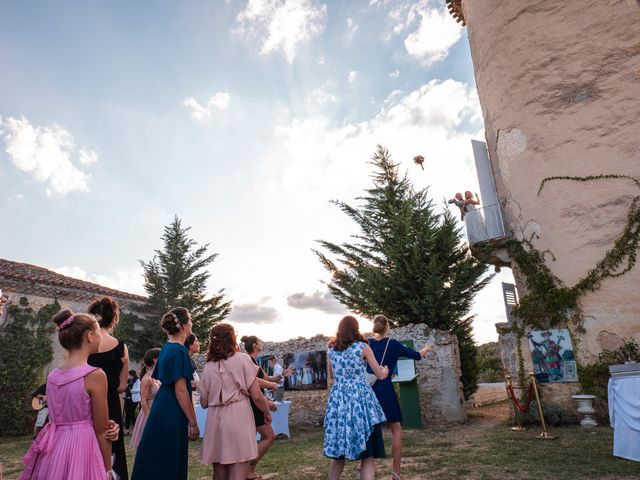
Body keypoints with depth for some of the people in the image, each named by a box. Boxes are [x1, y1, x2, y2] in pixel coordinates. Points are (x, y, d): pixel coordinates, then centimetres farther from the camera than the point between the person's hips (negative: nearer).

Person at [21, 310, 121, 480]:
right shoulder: (95, 375, -17)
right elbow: (101, 431, -11)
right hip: (81, 450, -7)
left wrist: (107, 425, 6)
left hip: (53, 451, 7)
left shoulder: (52, 376, 4)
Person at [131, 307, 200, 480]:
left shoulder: (166, 348, 9)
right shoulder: (179, 351, -18)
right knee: (170, 465, 3)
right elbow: (180, 390, -21)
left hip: (161, 409, 9)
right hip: (173, 415, -9)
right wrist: (193, 422, -16)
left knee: (155, 462, 17)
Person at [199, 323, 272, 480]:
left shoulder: (208, 367, 7)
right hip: (238, 418, -4)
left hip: (215, 420, 4)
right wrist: (266, 412, 11)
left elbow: (204, 403, 12)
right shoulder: (243, 359, -3)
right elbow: (256, 395, -6)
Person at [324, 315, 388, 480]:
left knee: (338, 450, 16)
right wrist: (385, 370, 26)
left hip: (338, 399, 4)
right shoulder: (363, 347, -1)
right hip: (361, 399, -4)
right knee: (367, 451, 3)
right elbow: (380, 375, 5)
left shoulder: (331, 349, 9)